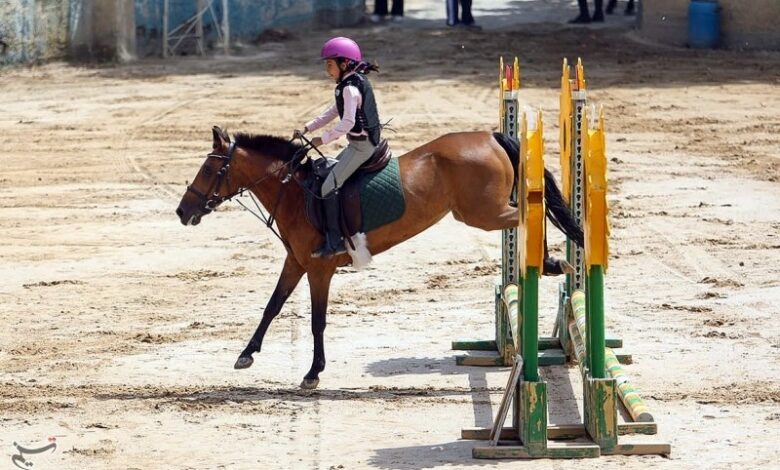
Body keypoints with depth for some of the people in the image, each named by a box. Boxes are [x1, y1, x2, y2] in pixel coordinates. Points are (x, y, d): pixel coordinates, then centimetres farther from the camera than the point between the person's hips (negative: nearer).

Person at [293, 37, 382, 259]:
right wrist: (307, 128, 11)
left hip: (362, 145, -11)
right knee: (328, 172, 19)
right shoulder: (356, 83, 13)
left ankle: (334, 242, -14)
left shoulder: (350, 88, -19)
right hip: (362, 142, 11)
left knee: (328, 186, -14)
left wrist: (322, 139, -21)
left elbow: (347, 123, -27)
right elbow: (332, 112, 18)